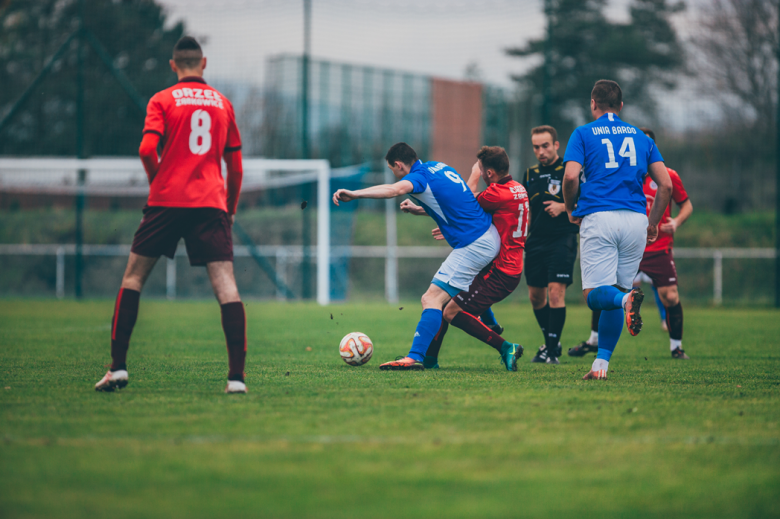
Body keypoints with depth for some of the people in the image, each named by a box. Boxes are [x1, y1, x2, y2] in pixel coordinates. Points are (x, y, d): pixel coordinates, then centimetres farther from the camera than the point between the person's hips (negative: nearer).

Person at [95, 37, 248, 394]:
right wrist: (230, 209, 25)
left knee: (133, 277, 12)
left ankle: (118, 366, 7)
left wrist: (159, 183, 9)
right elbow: (235, 167, 16)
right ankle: (237, 376, -17)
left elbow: (147, 150, -9)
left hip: (167, 200, -1)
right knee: (225, 285, -5)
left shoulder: (163, 100, 5)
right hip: (211, 203, 1)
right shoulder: (223, 103, 15)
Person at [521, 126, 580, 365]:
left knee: (555, 291, -14)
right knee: (535, 295, 10)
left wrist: (563, 207, -16)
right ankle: (550, 342, 27)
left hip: (562, 239, -6)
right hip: (536, 241, 6)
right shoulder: (530, 174, 13)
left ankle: (552, 350, -8)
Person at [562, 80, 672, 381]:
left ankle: (627, 299, -39)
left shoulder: (583, 134, 8)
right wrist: (653, 224, 21)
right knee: (615, 293, 13)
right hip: (635, 220, 4)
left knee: (595, 295, -5)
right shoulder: (641, 137, 18)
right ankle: (601, 364, 7)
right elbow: (666, 185, 10)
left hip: (599, 218, -3)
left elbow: (571, 176, -7)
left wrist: (570, 210, 11)